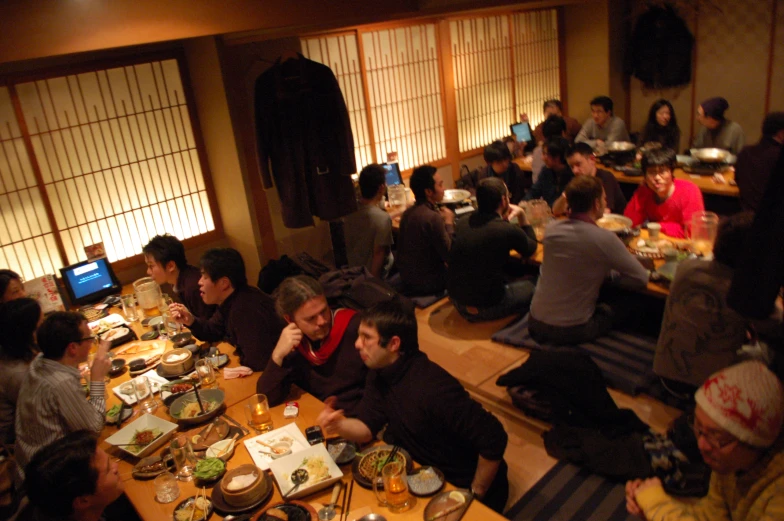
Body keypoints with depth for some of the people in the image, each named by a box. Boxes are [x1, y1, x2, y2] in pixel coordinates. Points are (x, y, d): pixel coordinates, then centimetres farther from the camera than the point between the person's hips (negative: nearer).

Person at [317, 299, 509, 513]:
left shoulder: (434, 389, -34)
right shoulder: (380, 372, -6)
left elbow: (493, 439, -31)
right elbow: (366, 427, -5)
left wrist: (474, 495, -17)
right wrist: (340, 425, -27)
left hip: (460, 489, -7)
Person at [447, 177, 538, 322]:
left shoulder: (462, 223, -4)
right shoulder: (508, 231, -21)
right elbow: (531, 249, 3)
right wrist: (521, 215, 9)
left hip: (456, 300, 6)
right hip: (487, 308, -6)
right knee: (531, 286, 20)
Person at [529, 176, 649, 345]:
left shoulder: (551, 229, -3)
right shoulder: (604, 239, -18)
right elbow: (641, 279, -8)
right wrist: (608, 274, 6)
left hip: (535, 323, 5)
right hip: (570, 332, -5)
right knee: (617, 307, 21)